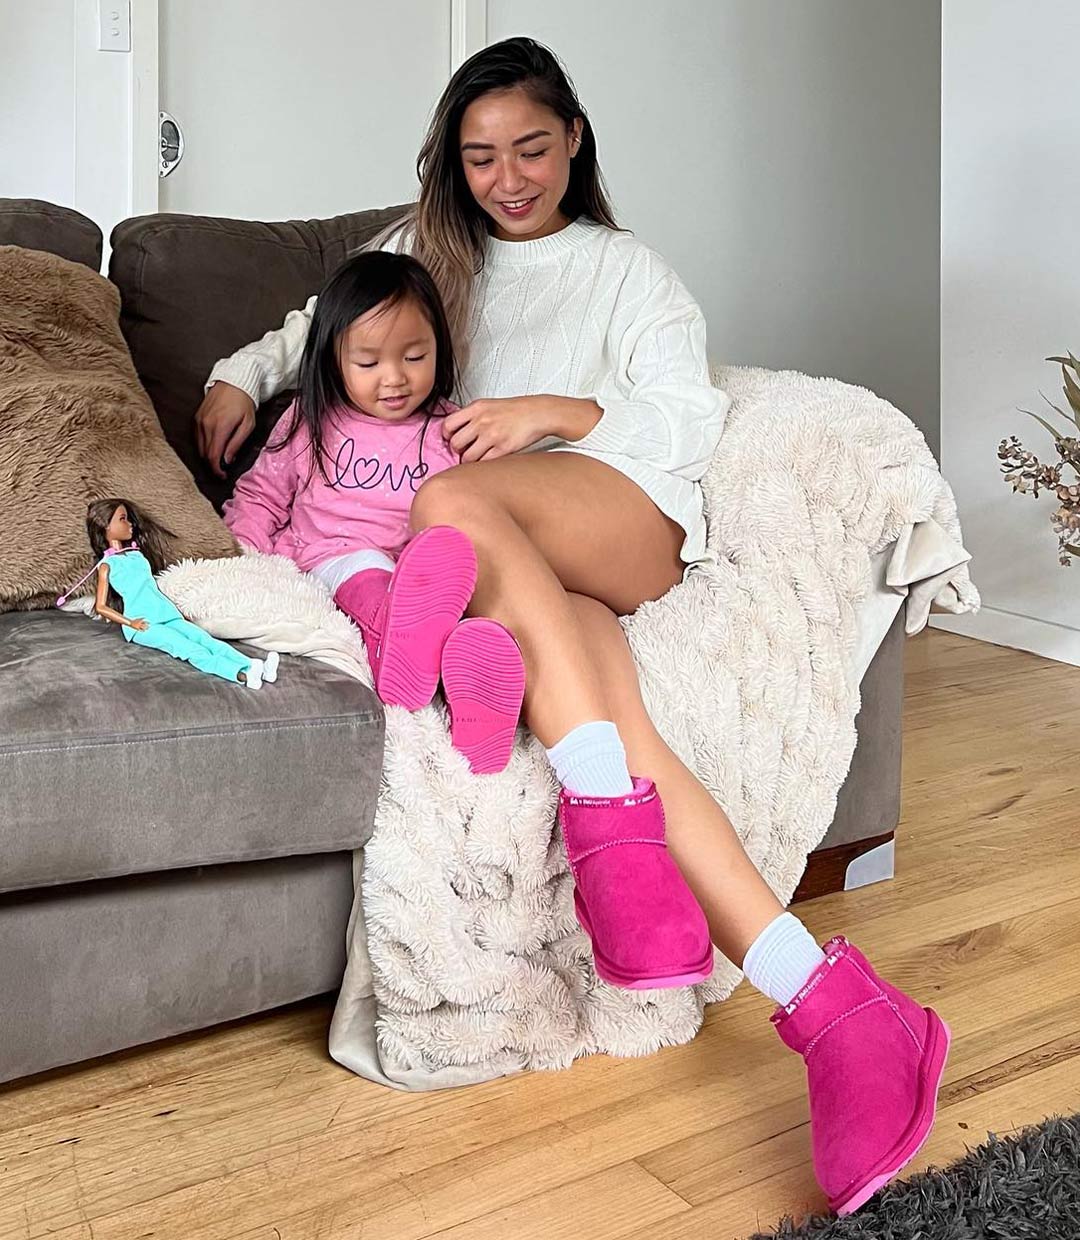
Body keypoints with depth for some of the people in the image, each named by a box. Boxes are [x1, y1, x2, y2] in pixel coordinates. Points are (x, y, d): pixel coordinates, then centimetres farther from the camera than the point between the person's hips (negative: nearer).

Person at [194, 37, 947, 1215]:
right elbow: (319, 332, 37)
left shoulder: (628, 270, 20)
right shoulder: (423, 251, 29)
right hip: (510, 561, 1)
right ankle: (836, 1007, -49)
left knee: (452, 505, -38)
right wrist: (238, 378, 17)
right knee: (611, 724, -34)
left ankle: (612, 831, -46)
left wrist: (551, 411, -8)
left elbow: (689, 421, 7)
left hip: (625, 521, -1)